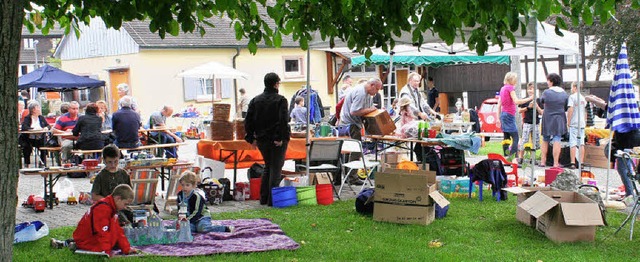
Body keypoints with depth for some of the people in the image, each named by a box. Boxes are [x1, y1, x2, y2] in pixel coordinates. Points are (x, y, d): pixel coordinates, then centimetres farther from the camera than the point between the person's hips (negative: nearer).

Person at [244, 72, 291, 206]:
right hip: (277, 141, -6)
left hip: (262, 140, 6)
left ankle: (263, 198, 21)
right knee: (276, 168, 0)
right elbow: (283, 121, -20)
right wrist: (280, 137, -17)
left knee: (268, 167, 20)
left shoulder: (255, 100, 7)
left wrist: (252, 138, 9)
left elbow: (248, 120, 6)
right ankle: (272, 200, -4)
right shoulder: (280, 100, -10)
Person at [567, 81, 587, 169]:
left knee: (573, 143, -6)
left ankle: (573, 163, -10)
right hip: (582, 123, 6)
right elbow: (585, 111, 17)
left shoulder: (572, 97, -8)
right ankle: (581, 163, 8)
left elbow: (570, 110, -15)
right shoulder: (583, 98, 13)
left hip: (574, 123, -6)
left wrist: (568, 122, -10)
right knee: (581, 144, 7)